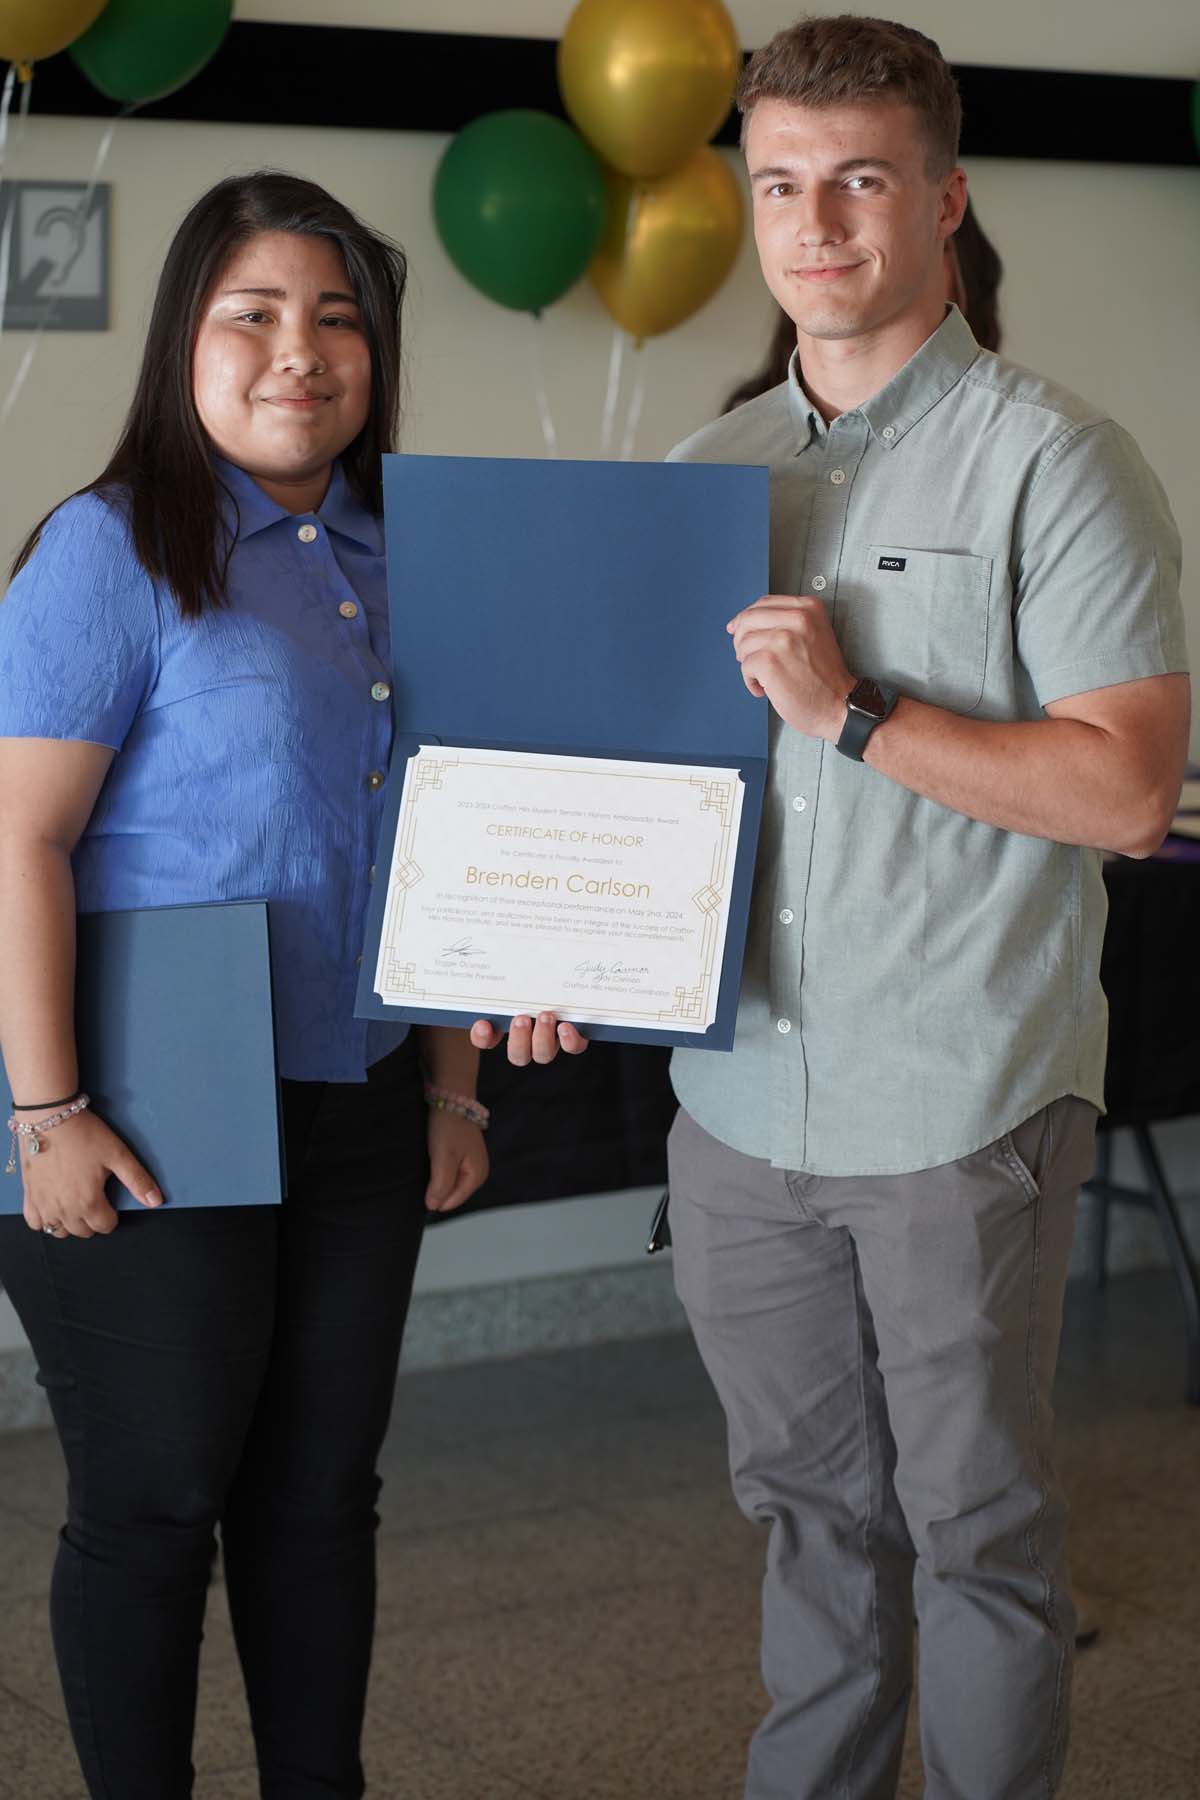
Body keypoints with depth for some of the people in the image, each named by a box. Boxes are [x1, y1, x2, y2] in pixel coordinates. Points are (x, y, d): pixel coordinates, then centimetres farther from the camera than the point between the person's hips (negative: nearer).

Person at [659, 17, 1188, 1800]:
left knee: (976, 1520, 8)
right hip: (742, 1090, 5)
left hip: (961, 1106, -5)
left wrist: (857, 716, -19)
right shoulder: (710, 468, 10)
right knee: (816, 1507, 17)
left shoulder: (1053, 461, -8)